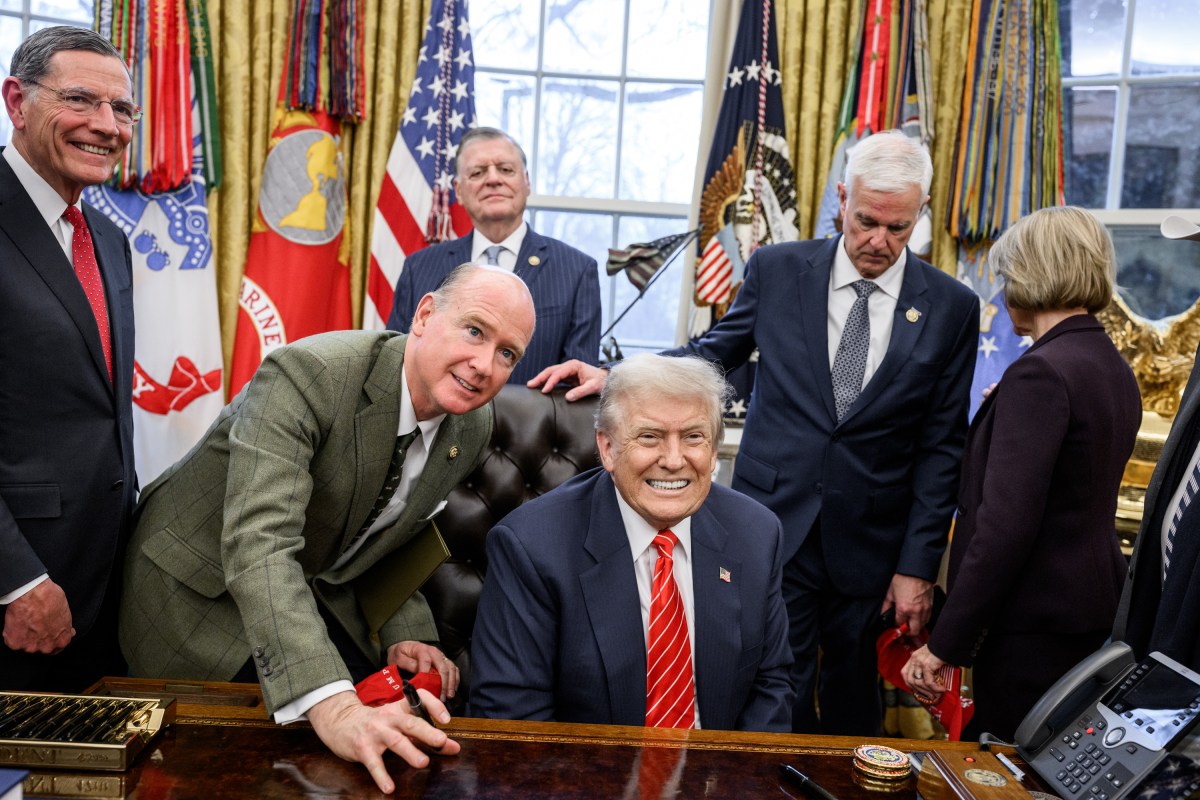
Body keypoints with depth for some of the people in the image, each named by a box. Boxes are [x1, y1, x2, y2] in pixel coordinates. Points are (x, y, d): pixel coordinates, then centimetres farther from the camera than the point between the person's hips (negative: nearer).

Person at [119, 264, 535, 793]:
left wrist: (403, 631, -8)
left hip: (316, 590, 6)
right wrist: (330, 704, -52)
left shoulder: (474, 427, -9)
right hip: (201, 587, -5)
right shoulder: (306, 376, -32)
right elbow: (258, 544, -42)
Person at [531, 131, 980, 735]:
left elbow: (940, 448, 1)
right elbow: (712, 353, 8)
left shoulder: (952, 308, -1)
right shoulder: (777, 269, 0)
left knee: (854, 707, 16)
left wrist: (918, 567, -1)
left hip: (869, 549, 1)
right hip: (774, 528, 0)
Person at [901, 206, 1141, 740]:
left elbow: (1004, 526, -24)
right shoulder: (1116, 370, 9)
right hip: (1094, 610, 9)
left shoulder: (1040, 372, -19)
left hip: (1036, 621, -9)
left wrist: (944, 644, -19)